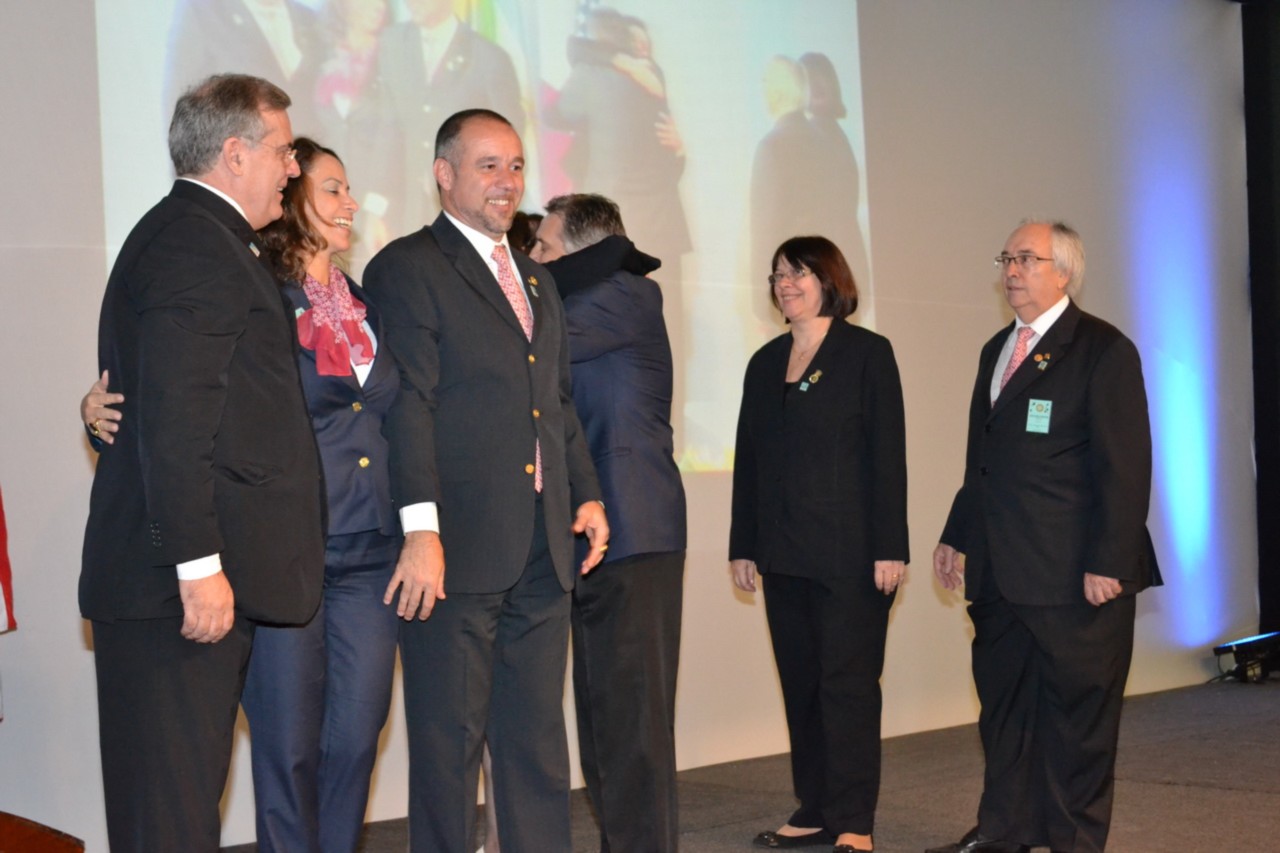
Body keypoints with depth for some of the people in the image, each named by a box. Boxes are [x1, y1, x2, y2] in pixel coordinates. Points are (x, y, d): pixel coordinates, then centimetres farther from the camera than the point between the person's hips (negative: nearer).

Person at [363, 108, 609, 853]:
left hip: (542, 551, 7)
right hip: (459, 549, -7)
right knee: (449, 743, 1)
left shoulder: (538, 280, 21)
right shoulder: (408, 268, -4)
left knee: (539, 744, 11)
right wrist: (421, 530, -21)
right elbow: (409, 404, -13)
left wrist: (587, 495, 13)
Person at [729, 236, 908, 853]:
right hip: (784, 553, 5)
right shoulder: (765, 362, 13)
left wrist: (889, 547, -13)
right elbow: (748, 457, 13)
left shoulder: (867, 353, -2)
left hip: (849, 552, -5)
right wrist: (743, 545, 9)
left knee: (848, 681, -3)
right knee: (800, 682, 8)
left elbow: (888, 454, -7)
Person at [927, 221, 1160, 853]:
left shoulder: (1104, 350, -7)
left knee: (1077, 712, 3)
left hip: (1075, 579, -7)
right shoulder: (997, 350, 16)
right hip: (1000, 573, 7)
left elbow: (1124, 466, -13)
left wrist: (1109, 563, -18)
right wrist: (957, 536, 17)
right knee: (1004, 705, 14)